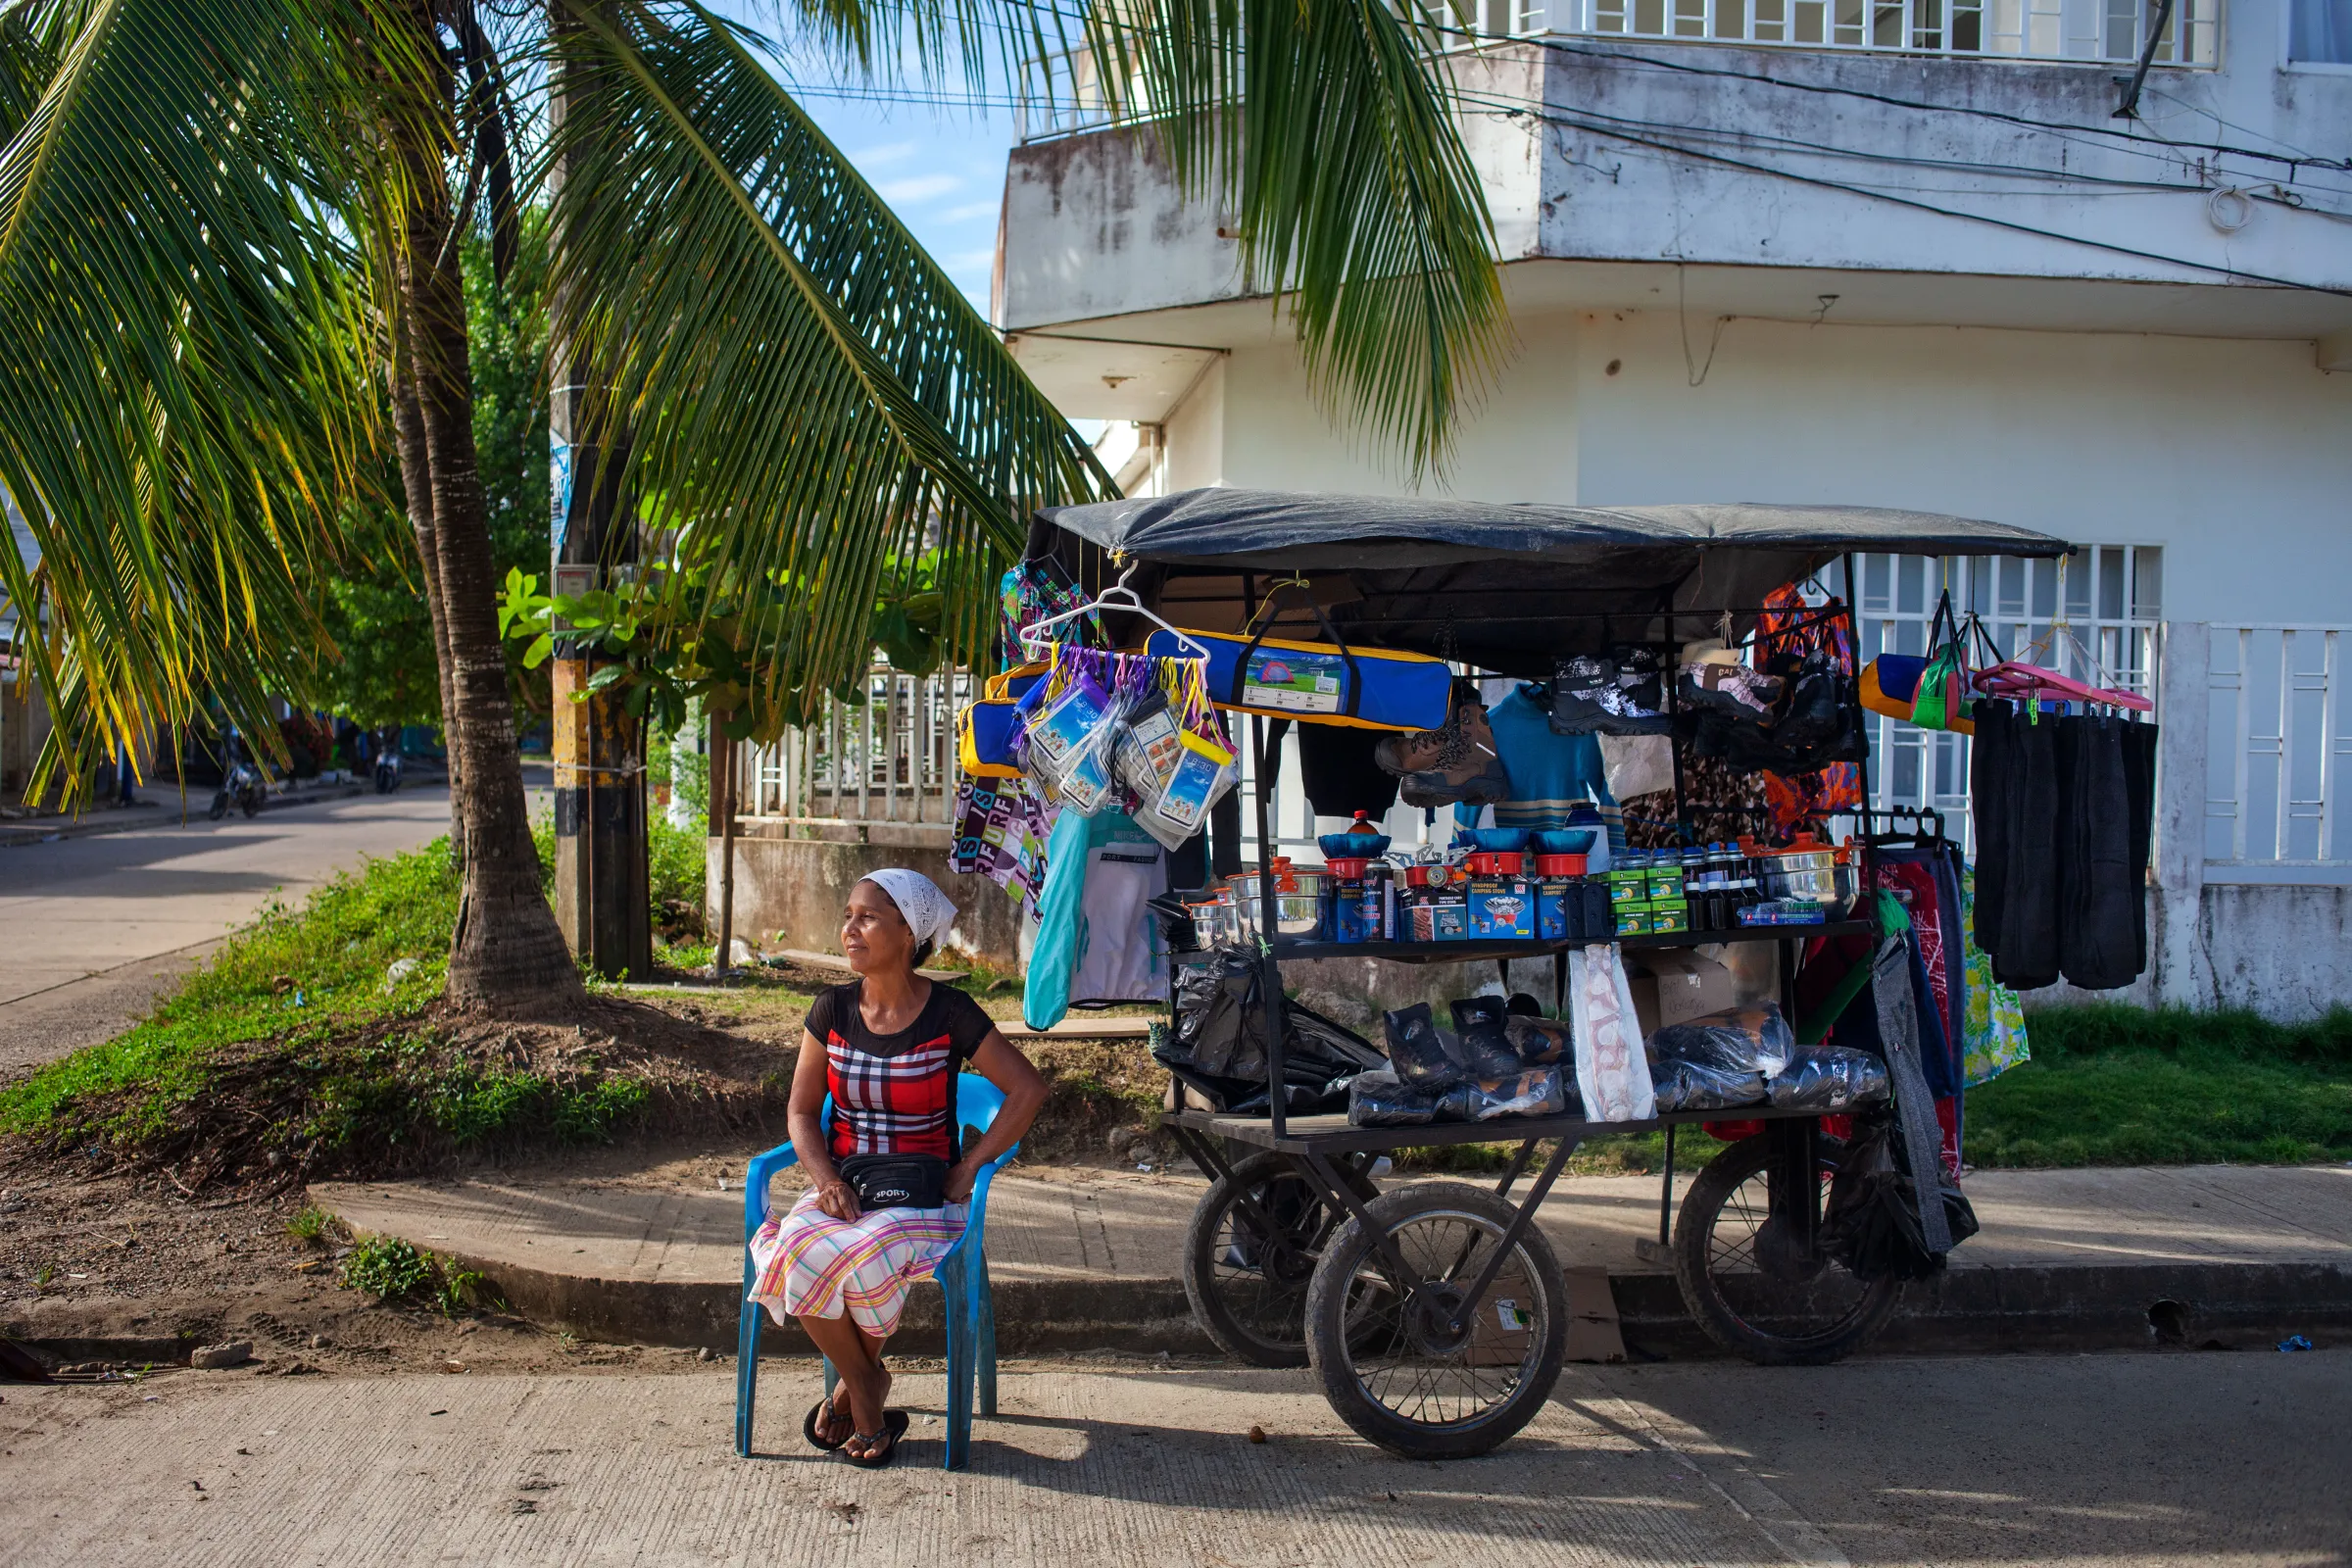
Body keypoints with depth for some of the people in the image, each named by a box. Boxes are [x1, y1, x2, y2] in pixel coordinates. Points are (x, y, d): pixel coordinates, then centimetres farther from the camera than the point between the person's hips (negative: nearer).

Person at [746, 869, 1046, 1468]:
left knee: (860, 1256, -34)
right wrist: (825, 1179, -12)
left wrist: (968, 1167, -10)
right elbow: (801, 1110, 7)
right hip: (844, 1187, 4)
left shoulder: (949, 1014, -7)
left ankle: (858, 1381, -1)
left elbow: (1028, 1088, -6)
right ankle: (867, 1392, -3)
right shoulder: (833, 1010, 4)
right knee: (794, 1253, -28)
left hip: (923, 1194, -3)